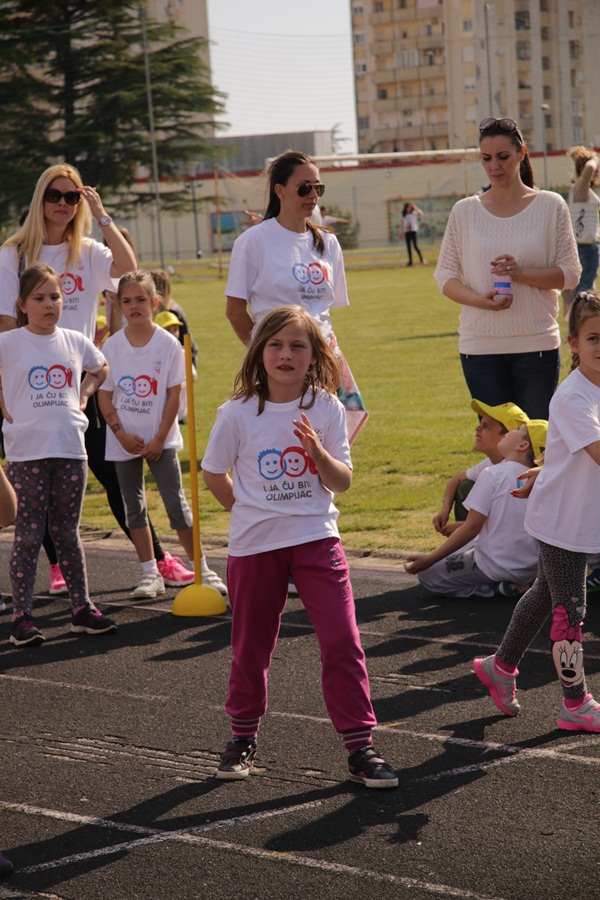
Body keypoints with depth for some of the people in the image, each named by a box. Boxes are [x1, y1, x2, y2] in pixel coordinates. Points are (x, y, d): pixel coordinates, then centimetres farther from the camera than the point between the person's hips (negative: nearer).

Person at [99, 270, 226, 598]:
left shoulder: (168, 344, -5)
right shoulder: (112, 346, 0)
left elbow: (174, 395, -5)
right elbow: (104, 395, 2)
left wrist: (159, 438, -10)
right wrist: (121, 433, -9)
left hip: (160, 440, -3)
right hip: (124, 440, 3)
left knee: (176, 503, -6)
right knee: (134, 506, 7)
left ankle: (202, 570, 1)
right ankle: (150, 574, 14)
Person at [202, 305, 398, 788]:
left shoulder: (326, 409, -2)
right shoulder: (238, 413, -5)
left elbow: (342, 482, -3)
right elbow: (214, 474, 8)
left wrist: (317, 451, -21)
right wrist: (252, 514, 6)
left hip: (316, 537, 0)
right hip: (254, 546, 0)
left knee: (343, 642, -8)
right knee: (251, 646, 10)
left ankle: (360, 746, -2)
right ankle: (243, 737, 31)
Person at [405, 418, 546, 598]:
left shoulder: (493, 474, -15)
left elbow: (472, 527, -18)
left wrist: (429, 559, -13)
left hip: (496, 566, -8)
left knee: (427, 575, 5)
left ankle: (498, 588, -6)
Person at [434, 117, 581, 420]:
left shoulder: (550, 206, 3)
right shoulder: (464, 211, 7)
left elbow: (570, 273, 2)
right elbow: (445, 276, 6)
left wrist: (521, 273, -16)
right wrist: (480, 301, -14)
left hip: (536, 344, -1)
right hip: (480, 347, 1)